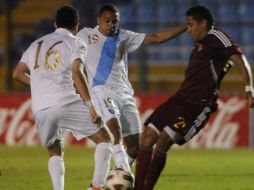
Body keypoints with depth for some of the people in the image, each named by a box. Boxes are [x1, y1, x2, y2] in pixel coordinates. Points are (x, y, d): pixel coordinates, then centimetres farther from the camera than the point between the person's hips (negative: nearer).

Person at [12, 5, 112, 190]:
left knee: (55, 153, 23)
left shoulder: (36, 44, 23)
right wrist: (90, 105, -11)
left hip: (40, 109, 5)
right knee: (105, 139, 7)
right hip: (66, 102, -4)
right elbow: (76, 74, -8)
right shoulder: (76, 43, 7)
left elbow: (17, 73, 24)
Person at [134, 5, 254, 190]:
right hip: (182, 98, 10)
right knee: (148, 136, 3)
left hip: (199, 104, -10)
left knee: (163, 142, -19)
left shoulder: (216, 37, -8)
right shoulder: (200, 45, 21)